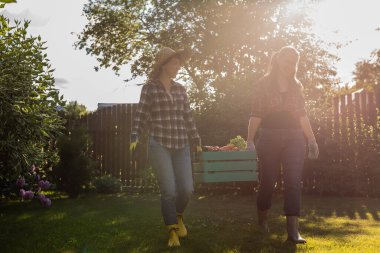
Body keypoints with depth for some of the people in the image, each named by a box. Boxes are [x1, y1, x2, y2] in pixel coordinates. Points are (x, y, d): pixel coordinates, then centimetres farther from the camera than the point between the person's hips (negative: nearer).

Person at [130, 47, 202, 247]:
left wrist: (196, 141, 16)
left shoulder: (180, 89, 13)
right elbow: (141, 115, -3)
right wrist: (135, 136, -17)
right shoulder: (149, 87, 1)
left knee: (187, 189, -2)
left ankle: (178, 216, 29)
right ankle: (172, 231, 11)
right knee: (169, 191, -7)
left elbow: (188, 117, 16)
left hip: (181, 146, 4)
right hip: (159, 146, -4)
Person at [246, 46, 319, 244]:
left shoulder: (296, 85, 11)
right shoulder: (264, 84, 0)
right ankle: (262, 220, 30)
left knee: (293, 181, -7)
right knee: (268, 181, 5)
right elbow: (256, 114, -5)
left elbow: (302, 115, 13)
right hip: (269, 137, -3)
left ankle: (293, 230, -8)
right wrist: (250, 140, -13)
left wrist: (312, 139, 8)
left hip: (294, 137, 3)